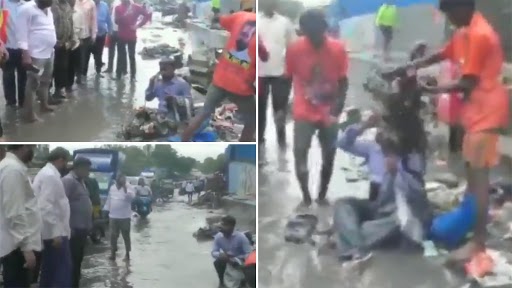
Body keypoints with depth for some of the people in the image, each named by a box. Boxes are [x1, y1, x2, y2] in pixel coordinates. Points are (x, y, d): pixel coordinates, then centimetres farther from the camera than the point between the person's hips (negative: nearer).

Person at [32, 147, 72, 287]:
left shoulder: (45, 172, 15)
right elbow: (46, 206, -24)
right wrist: (56, 232, -24)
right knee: (63, 270, -9)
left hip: (51, 232, 10)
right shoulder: (51, 176, -16)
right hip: (54, 232, -10)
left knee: (49, 270, 12)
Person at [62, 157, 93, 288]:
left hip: (82, 228, 10)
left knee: (78, 260, 14)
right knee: (72, 261, -6)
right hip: (74, 229, -10)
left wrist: (88, 225, 17)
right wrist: (68, 227, -23)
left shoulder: (80, 181, 17)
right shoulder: (68, 181, -14)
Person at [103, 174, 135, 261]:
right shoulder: (112, 188, 11)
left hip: (125, 217, -5)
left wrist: (125, 187, -26)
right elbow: (109, 199, 17)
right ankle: (113, 253, 16)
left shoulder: (128, 188, -5)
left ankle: (127, 253, 11)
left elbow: (131, 197, -23)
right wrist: (106, 210, 15)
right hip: (113, 216, 5)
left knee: (126, 236, 3)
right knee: (113, 235, 8)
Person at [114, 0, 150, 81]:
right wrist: (125, 15, -27)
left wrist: (138, 25, -7)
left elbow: (147, 15, 0)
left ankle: (133, 75, 8)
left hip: (132, 36, -1)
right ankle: (118, 74, 15)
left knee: (131, 56, 4)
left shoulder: (136, 7, -2)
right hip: (121, 36, 1)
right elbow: (116, 20, -11)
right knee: (120, 55, 6)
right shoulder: (118, 8, 0)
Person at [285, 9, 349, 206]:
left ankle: (322, 196, 28)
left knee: (329, 156, 9)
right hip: (304, 113, -1)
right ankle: (306, 197, 9)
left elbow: (343, 82, -3)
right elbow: (287, 80, -1)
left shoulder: (338, 49, -12)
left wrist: (337, 111, -13)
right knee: (299, 154, -10)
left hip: (328, 113, 1)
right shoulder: (294, 49, -12)